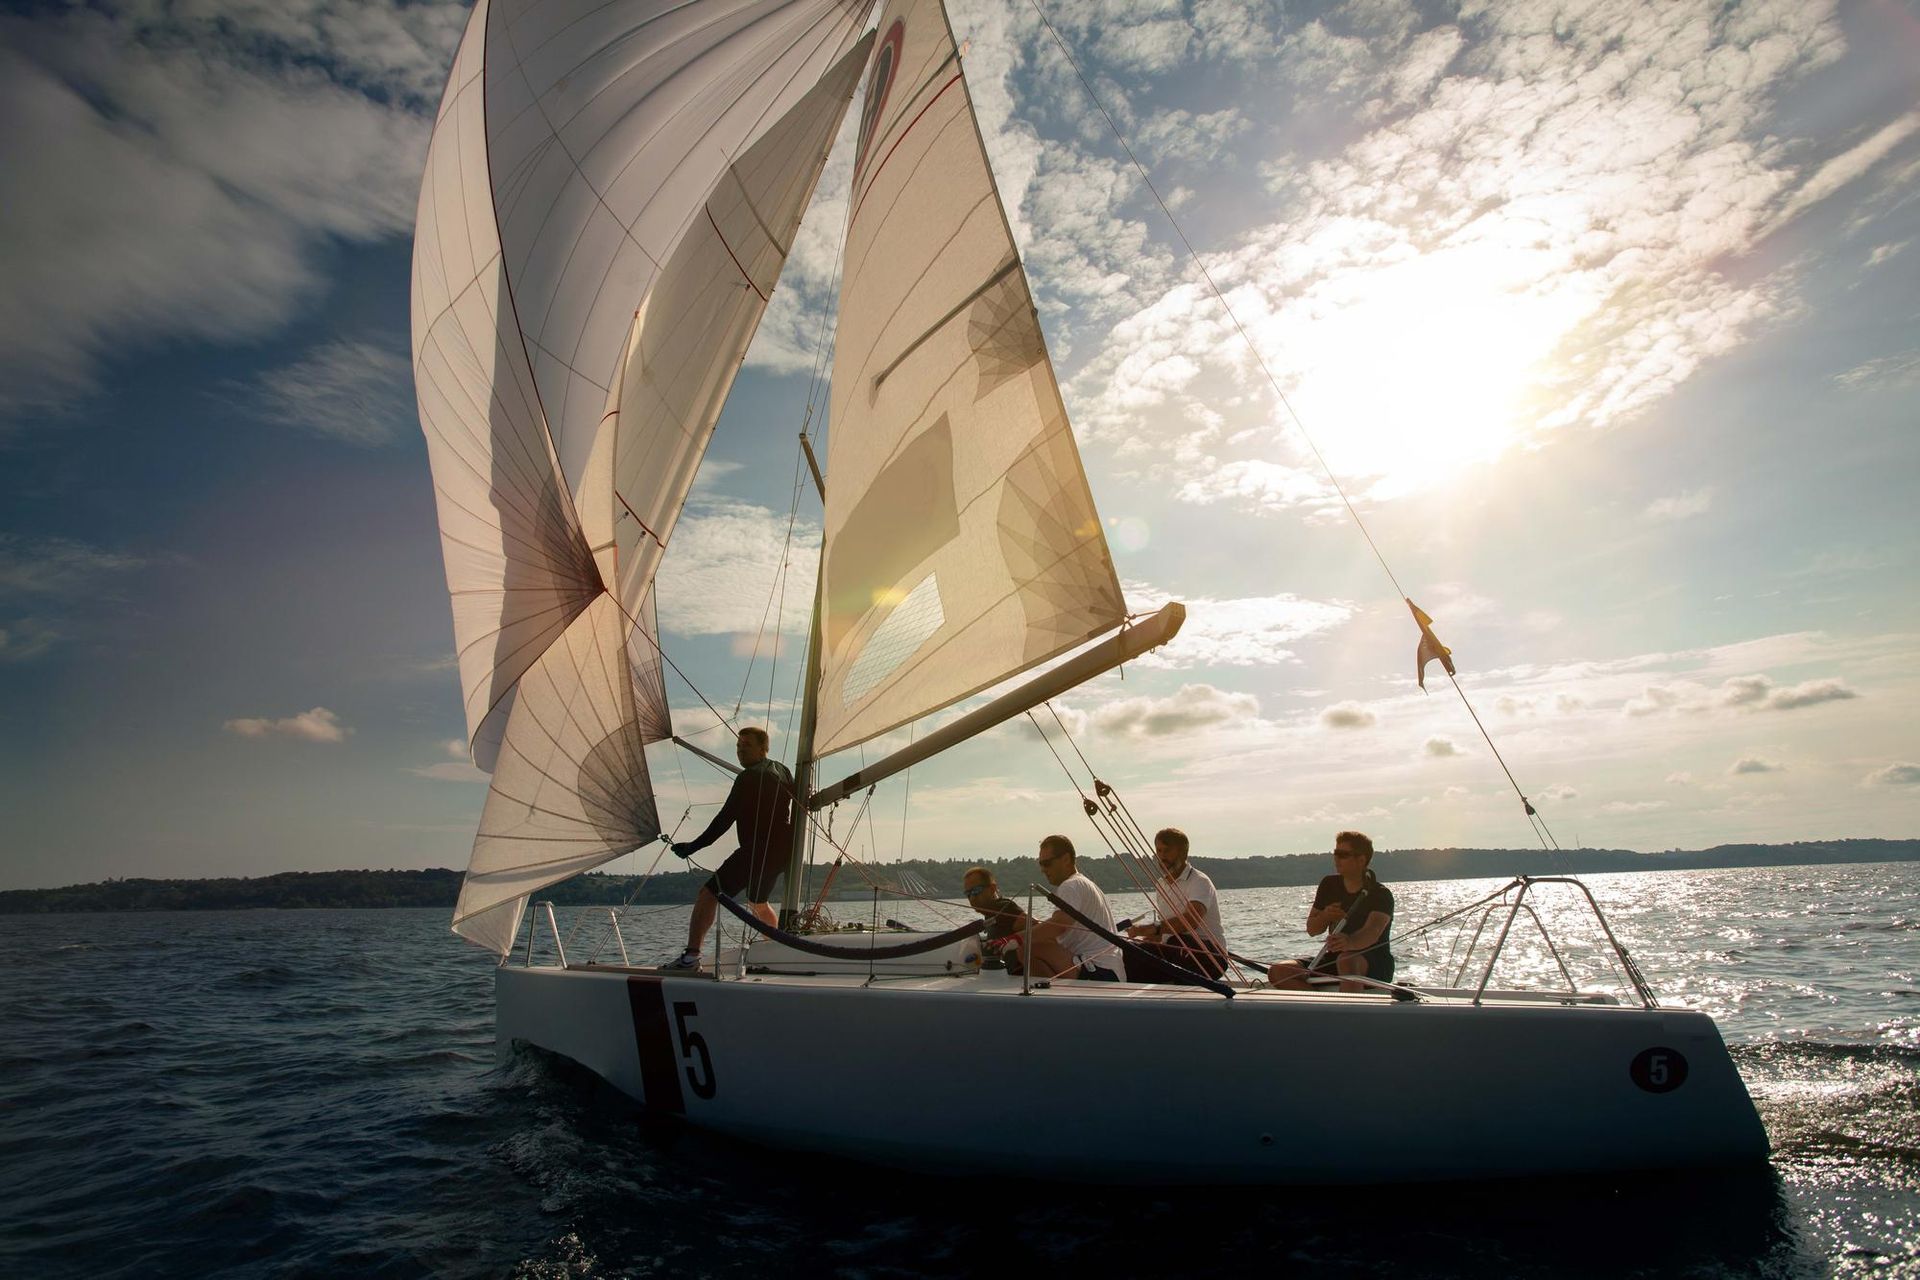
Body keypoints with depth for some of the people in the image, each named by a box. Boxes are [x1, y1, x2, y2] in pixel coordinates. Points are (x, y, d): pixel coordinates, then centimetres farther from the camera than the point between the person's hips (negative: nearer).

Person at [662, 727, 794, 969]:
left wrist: (693, 847, -14)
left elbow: (725, 819, -17)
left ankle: (691, 956, -22)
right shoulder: (781, 770, 14)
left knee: (708, 893, -10)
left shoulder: (749, 777, -12)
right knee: (758, 902, 28)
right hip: (781, 851, 9)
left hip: (756, 850, -9)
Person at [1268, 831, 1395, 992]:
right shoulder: (1329, 885, 6)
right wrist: (1325, 916, -12)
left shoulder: (1381, 894, -11)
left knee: (1346, 960, -42)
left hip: (1376, 966, -6)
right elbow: (1312, 930, 11)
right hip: (1335, 959, 6)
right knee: (1277, 971, -17)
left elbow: (1372, 932, -31)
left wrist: (1350, 942, -54)